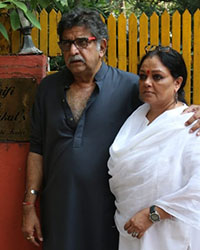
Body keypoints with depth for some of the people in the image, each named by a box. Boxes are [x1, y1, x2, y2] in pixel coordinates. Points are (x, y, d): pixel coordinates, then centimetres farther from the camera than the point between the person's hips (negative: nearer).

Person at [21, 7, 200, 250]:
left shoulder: (130, 86, -4)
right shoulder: (48, 87, 7)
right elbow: (37, 149, 8)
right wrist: (29, 205, 5)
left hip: (108, 213, -2)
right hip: (57, 213, 3)